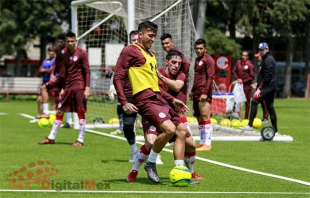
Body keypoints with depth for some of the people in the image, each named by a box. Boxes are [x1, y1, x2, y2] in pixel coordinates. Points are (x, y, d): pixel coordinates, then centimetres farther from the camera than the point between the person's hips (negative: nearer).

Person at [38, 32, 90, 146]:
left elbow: (87, 71, -7)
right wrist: (63, 88, 16)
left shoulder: (82, 53, -6)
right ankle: (51, 138, 13)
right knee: (59, 111, 6)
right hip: (68, 87, 6)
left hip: (79, 87, -6)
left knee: (81, 113, -3)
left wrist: (87, 88, -14)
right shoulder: (65, 55, 12)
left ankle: (80, 140, 3)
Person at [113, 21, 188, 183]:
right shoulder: (130, 51, -1)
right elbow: (117, 78, -7)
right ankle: (151, 163, -5)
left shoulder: (151, 55, 25)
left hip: (158, 98, 9)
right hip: (145, 100, -9)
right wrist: (124, 103, -16)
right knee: (169, 129, -25)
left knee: (182, 130, 1)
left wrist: (172, 99, 25)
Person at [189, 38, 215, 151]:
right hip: (196, 94, 9)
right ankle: (202, 143, 11)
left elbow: (210, 77, -13)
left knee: (205, 117, -11)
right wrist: (192, 92, 24)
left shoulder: (208, 60, -6)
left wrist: (205, 93, -19)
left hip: (204, 93, -9)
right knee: (199, 118, 8)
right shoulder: (197, 60, 20)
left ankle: (207, 144, -12)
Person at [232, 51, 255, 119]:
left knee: (247, 102, 1)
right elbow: (234, 71, 13)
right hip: (239, 84, 4)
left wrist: (243, 81, -11)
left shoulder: (250, 65, -9)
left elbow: (252, 76, -9)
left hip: (247, 86, -4)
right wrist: (237, 79, -2)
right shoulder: (238, 63, 4)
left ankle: (246, 118, 6)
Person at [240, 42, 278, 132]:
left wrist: (260, 87, -17)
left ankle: (250, 125, -18)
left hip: (267, 87, -11)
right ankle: (275, 129, 13)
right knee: (270, 106, 12)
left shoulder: (268, 60, -13)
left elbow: (267, 76, -19)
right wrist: (258, 83, 16)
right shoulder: (269, 58, 19)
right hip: (272, 87, 11)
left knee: (254, 101, -14)